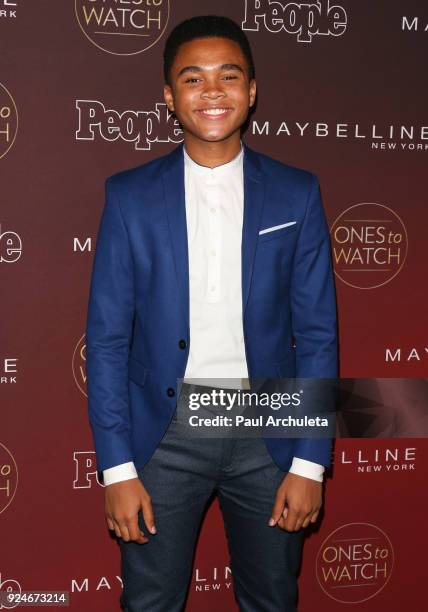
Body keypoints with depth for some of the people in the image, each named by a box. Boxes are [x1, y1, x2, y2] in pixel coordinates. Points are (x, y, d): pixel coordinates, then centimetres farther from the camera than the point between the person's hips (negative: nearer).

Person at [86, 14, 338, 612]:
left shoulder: (297, 194, -1)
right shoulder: (130, 196, -2)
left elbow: (317, 333, 0)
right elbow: (107, 336, -2)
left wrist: (310, 462, -4)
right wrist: (117, 467, -6)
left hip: (266, 431, 1)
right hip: (164, 430, 0)